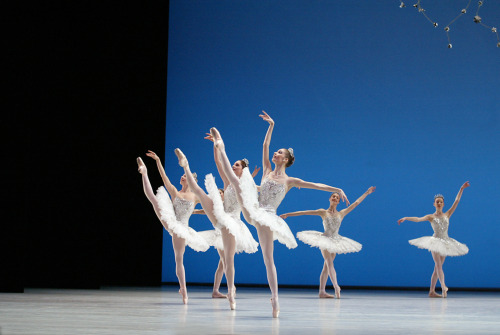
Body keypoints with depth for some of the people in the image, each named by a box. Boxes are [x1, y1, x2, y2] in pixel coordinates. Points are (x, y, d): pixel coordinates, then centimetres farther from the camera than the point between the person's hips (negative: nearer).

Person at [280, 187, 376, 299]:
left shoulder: (341, 213, 11)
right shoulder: (323, 212, 2)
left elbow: (356, 203, 16)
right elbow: (304, 212, 0)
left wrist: (366, 193, 19)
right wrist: (288, 214, -2)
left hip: (335, 242, 4)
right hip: (325, 239, -4)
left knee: (326, 266, 3)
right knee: (330, 263, -17)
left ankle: (322, 291, 1)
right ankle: (336, 287, -30)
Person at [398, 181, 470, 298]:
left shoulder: (447, 215, 9)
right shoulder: (431, 217, 2)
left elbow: (457, 201, 8)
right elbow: (418, 219, -9)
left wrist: (462, 189, 6)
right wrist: (406, 218, -22)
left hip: (445, 243, 4)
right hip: (435, 242, -4)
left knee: (437, 267, 5)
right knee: (438, 265, -17)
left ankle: (432, 291, 8)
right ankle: (443, 287, -30)